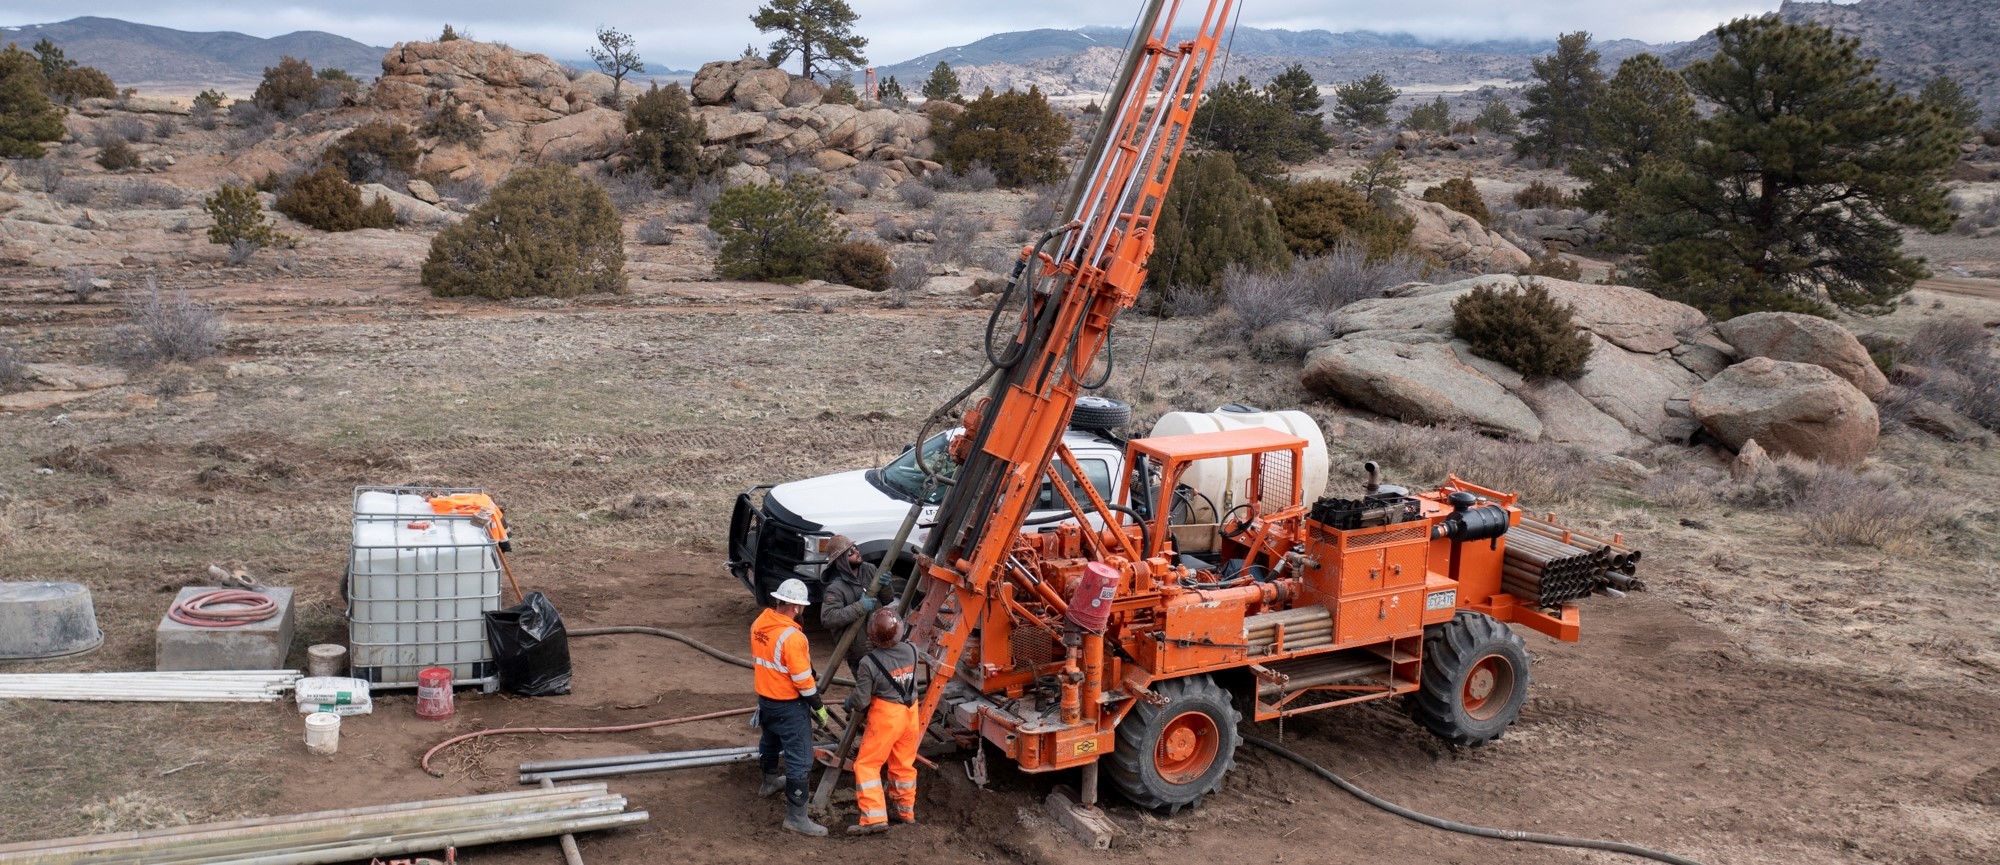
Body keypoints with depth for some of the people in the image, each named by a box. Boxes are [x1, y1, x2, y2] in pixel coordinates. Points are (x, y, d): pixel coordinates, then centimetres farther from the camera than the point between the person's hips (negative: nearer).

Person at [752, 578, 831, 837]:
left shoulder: (759, 625, -4)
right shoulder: (792, 637, -29)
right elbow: (803, 680, -23)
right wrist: (819, 706, -10)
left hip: (765, 697, 9)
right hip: (790, 705, -9)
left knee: (770, 740, 32)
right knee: (799, 760, -3)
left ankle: (770, 780, 56)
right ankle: (796, 816, -2)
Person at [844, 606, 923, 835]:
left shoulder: (870, 663, -22)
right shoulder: (911, 650, -7)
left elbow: (861, 700, -16)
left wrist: (850, 703, 7)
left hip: (885, 716, -6)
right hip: (910, 713, 6)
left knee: (867, 765, 5)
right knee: (904, 764, 20)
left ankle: (874, 817, -1)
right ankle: (906, 812, 32)